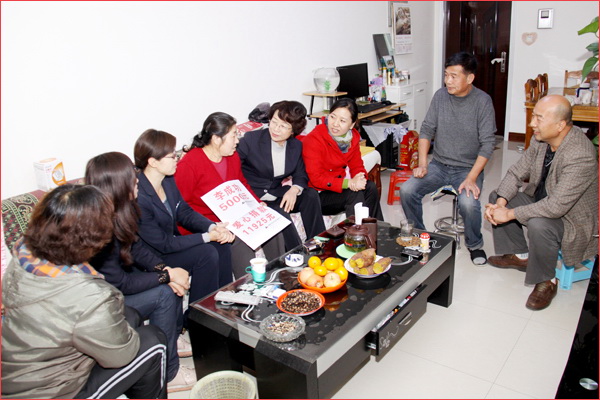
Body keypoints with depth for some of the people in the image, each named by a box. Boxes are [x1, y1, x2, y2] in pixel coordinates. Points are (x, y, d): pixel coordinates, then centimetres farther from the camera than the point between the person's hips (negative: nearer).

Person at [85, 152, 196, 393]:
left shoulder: (117, 213, -7)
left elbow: (136, 246, 3)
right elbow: (119, 283, -27)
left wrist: (163, 269, -14)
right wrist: (166, 276, -20)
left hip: (112, 283, 8)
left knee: (175, 280, -1)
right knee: (164, 295, -18)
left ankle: (173, 338, 19)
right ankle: (166, 375, -3)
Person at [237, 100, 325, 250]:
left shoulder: (297, 145, 4)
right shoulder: (251, 139, -11)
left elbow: (301, 175, 6)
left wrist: (294, 190, -19)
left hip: (277, 194, 5)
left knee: (310, 195, -15)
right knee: (280, 214, -31)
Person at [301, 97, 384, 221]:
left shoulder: (353, 138, 2)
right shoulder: (313, 140, -20)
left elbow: (357, 166, 5)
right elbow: (316, 178, -23)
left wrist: (360, 179, -21)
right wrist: (348, 183, -31)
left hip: (339, 186, 7)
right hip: (317, 195, -7)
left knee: (371, 187, -14)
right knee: (355, 194, -25)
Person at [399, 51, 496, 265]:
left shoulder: (482, 101, -11)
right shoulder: (440, 96, 0)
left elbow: (487, 144, -13)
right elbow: (426, 130, 4)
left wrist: (471, 178, -22)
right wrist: (422, 163, -8)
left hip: (468, 168, -3)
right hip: (439, 165, 4)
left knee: (468, 203, -31)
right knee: (407, 190, -18)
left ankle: (474, 244, 2)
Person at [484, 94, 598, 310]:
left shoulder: (581, 156, -33)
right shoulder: (541, 139, -9)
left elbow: (555, 207, -37)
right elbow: (516, 173, -2)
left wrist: (509, 214, -31)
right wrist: (500, 203, -19)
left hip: (573, 219, -8)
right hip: (542, 201, 9)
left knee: (538, 225, -37)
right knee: (496, 197, 3)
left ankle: (546, 282, -8)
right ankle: (520, 255, 17)